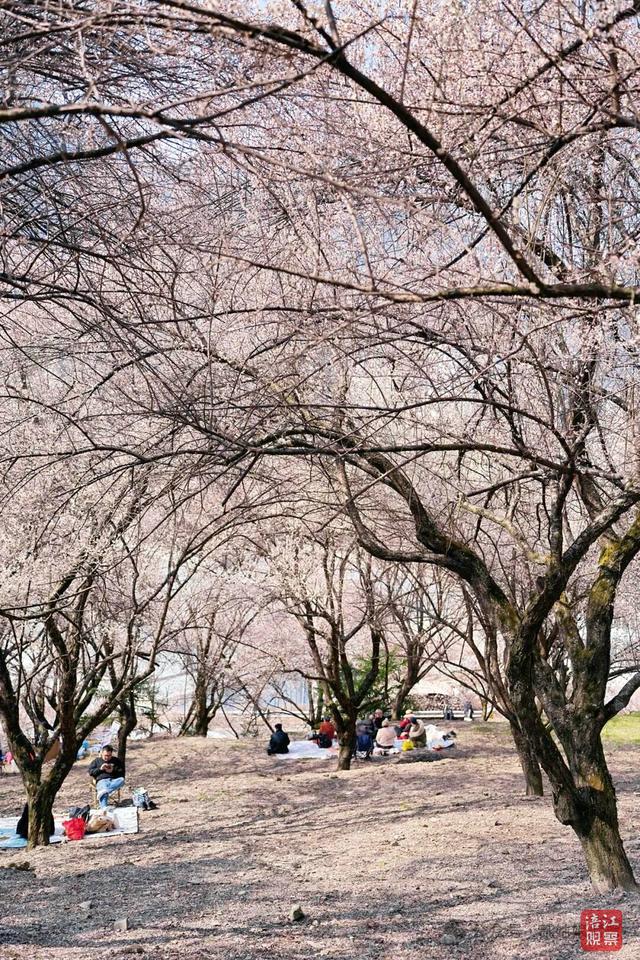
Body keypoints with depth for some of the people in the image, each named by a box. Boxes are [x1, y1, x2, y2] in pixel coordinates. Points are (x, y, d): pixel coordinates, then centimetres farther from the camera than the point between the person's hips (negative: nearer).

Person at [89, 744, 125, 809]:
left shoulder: (117, 760, 22)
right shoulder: (97, 761, 23)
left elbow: (122, 771, 13)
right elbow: (90, 772, 13)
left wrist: (113, 771, -6)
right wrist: (100, 769, -2)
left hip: (114, 780, 2)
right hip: (102, 780, -2)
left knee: (122, 780, -35)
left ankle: (105, 791, -52)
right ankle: (104, 808, -63)